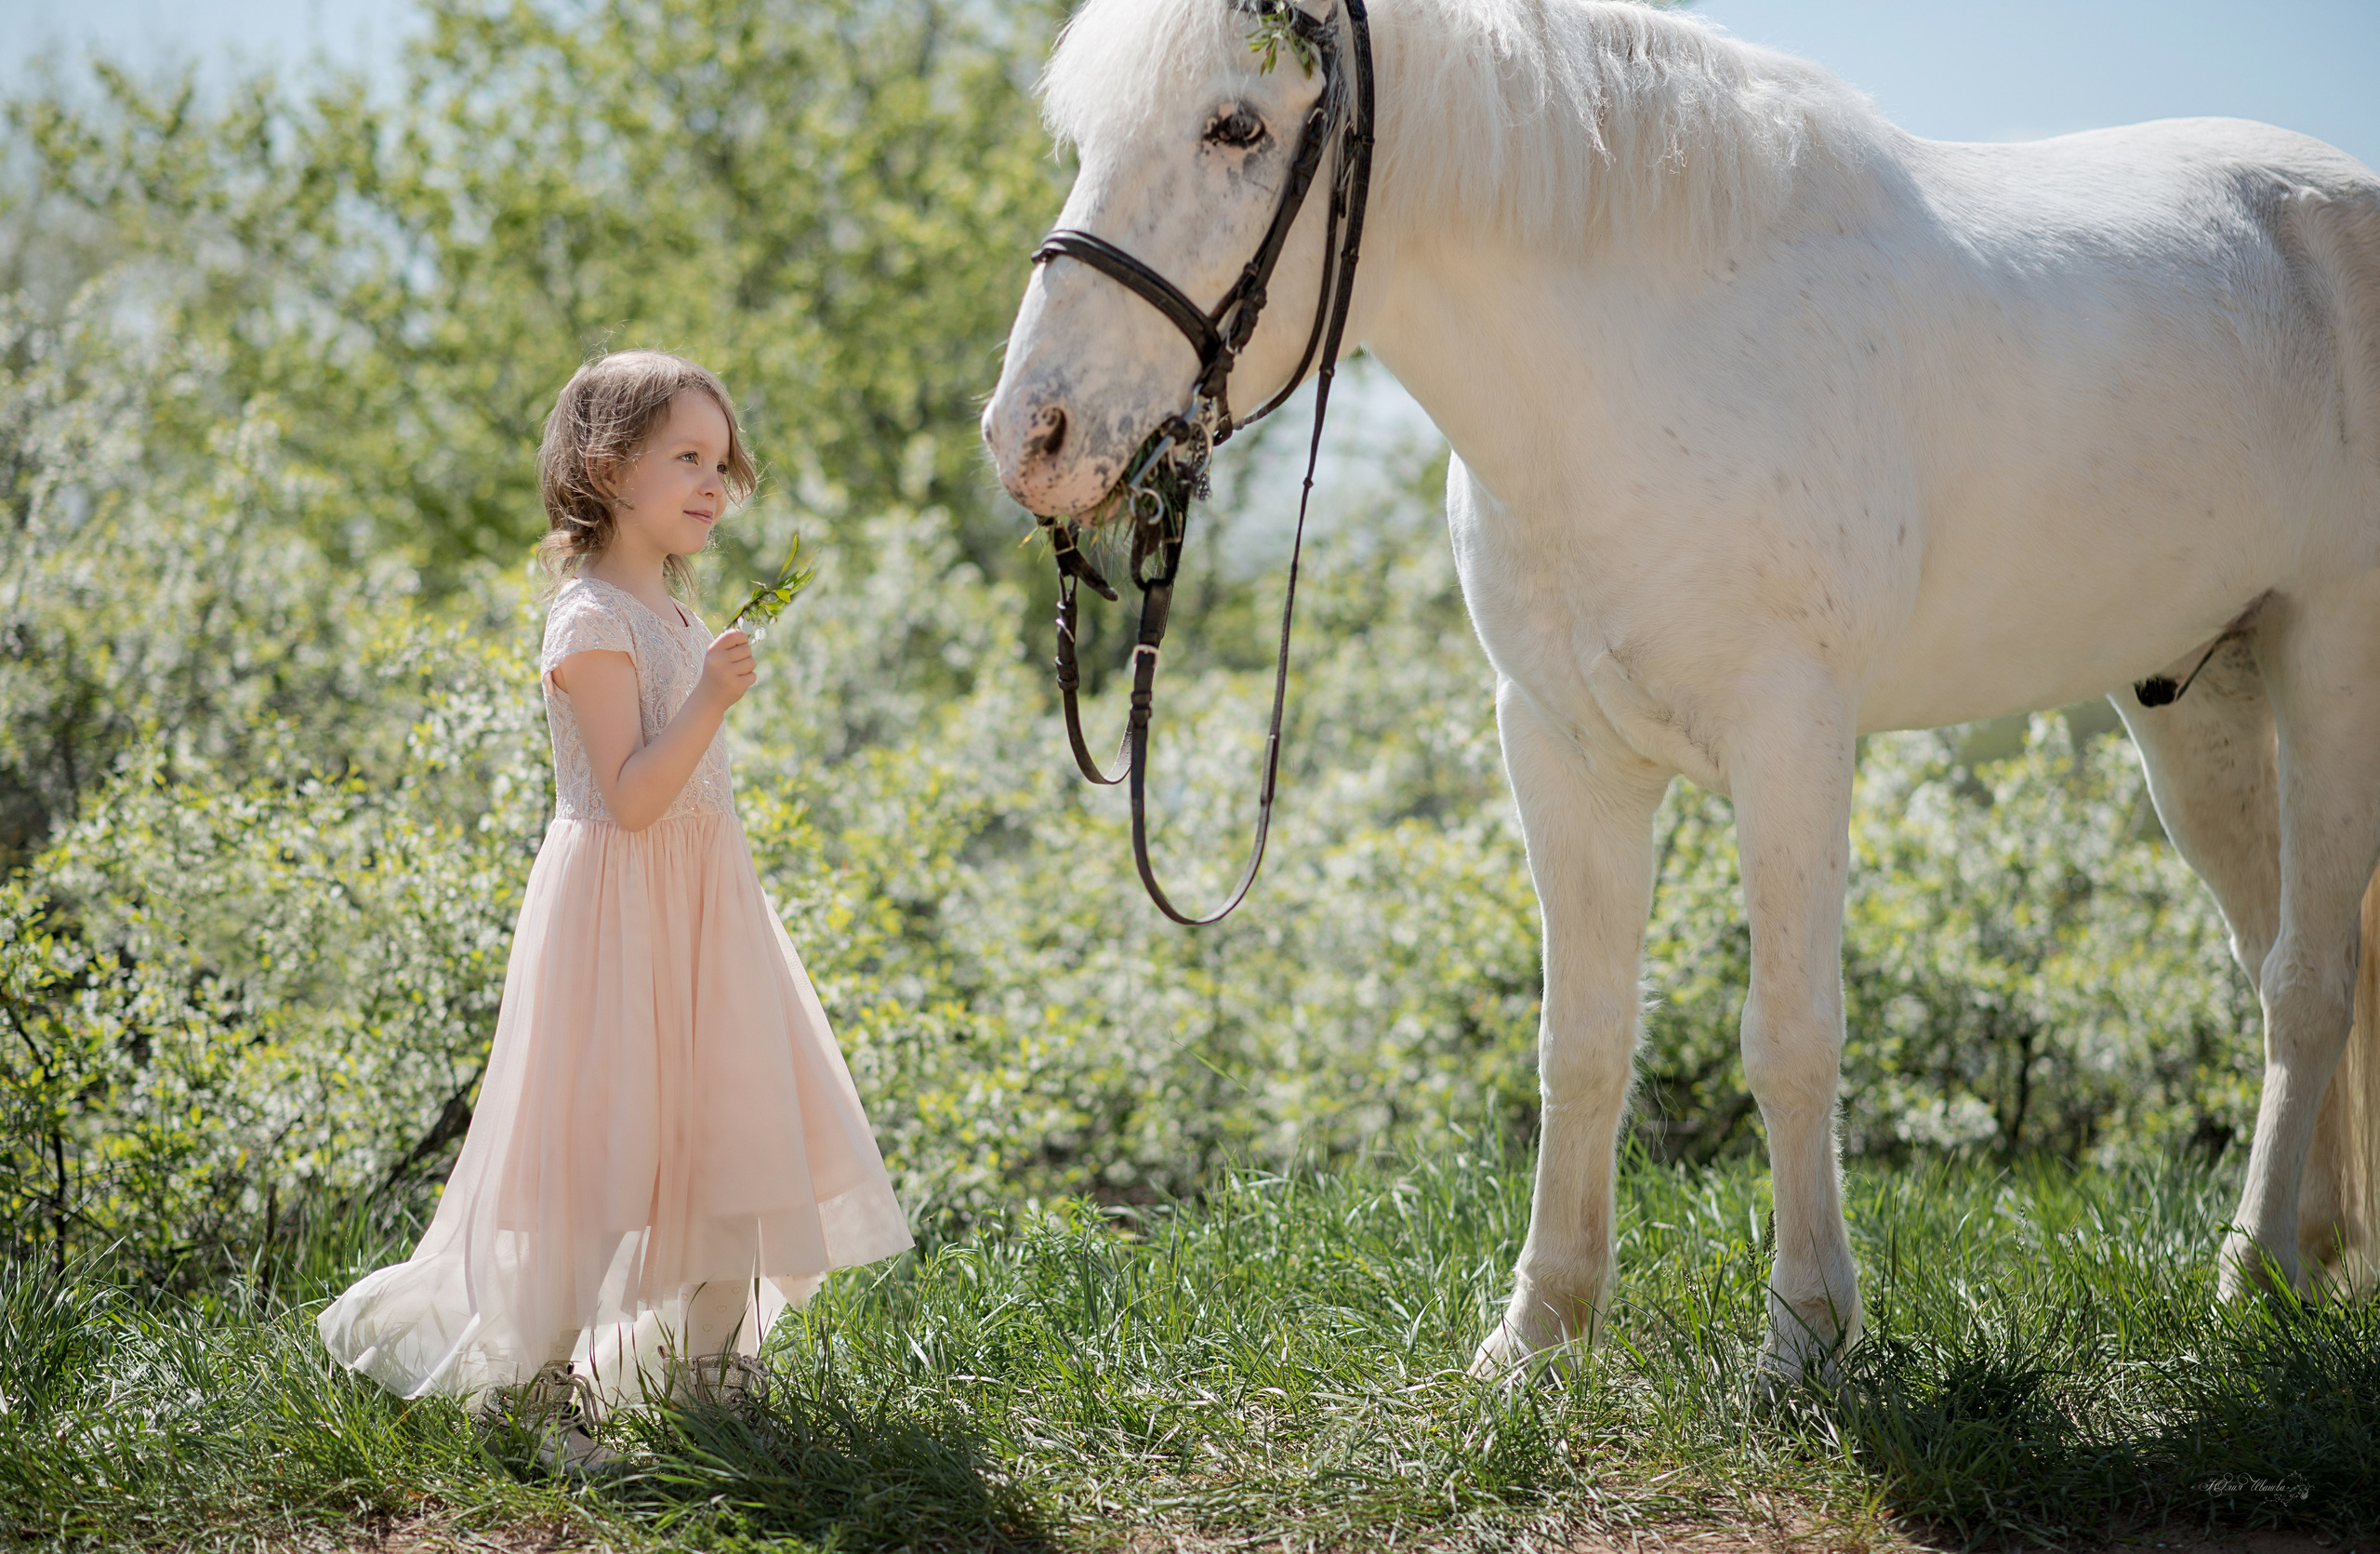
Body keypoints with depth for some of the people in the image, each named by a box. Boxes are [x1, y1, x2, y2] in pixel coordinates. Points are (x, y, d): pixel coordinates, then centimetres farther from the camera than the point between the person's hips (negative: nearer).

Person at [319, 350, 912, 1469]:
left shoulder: (672, 612, 12)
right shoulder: (593, 621, -17)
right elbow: (628, 797, -23)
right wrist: (708, 703, -30)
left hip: (703, 896, 9)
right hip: (619, 904, -9)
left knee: (729, 1128, 12)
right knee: (597, 1144, -5)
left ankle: (712, 1365, 25)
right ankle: (534, 1383, 7)